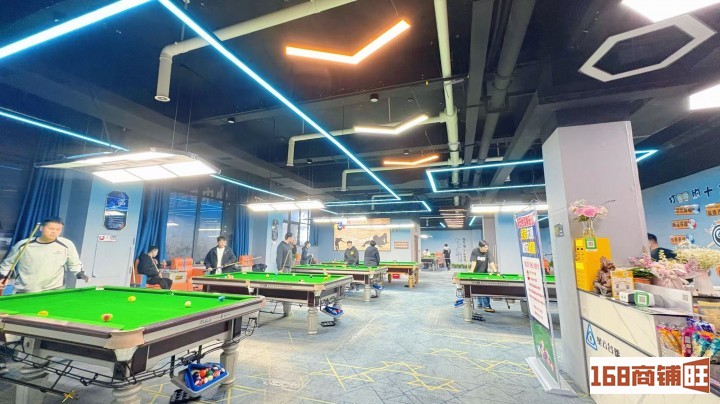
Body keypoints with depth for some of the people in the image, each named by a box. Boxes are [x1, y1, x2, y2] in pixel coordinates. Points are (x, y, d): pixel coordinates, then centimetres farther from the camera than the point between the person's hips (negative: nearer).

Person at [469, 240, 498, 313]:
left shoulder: (488, 252, -14)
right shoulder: (475, 251, -17)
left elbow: (491, 262, -23)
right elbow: (473, 262, -23)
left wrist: (495, 271, -35)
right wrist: (471, 271, -32)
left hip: (484, 273, 1)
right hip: (476, 273, -1)